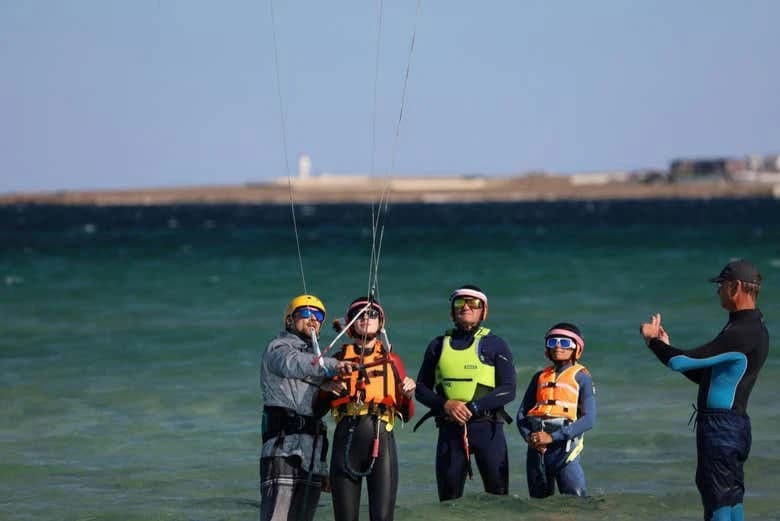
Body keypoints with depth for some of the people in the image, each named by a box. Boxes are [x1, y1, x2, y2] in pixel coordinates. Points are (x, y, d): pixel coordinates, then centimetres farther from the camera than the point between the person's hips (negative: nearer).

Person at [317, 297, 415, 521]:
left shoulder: (392, 360, 17)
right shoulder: (339, 359, 16)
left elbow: (406, 414, 17)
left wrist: (408, 395, -3)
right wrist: (330, 391, -4)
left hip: (381, 437, -1)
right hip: (346, 438, 1)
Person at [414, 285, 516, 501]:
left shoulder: (496, 345, 6)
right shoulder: (439, 345, 15)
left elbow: (508, 390, -4)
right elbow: (421, 389, 12)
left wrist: (472, 407, -15)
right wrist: (445, 404, -8)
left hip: (486, 427, -3)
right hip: (450, 429, 3)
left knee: (497, 495, -6)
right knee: (449, 498, 3)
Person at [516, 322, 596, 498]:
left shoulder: (581, 378, 4)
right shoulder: (540, 377, 16)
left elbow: (589, 419, -7)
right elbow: (522, 413, 14)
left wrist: (553, 437, -14)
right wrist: (529, 437, -8)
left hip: (564, 447, -4)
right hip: (537, 448, 4)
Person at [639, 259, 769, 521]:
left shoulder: (743, 333, -20)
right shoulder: (752, 327, 14)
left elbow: (682, 362, -21)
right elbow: (702, 374, 21)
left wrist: (652, 340, -3)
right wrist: (666, 346, 14)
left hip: (721, 427, -11)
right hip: (733, 425, 11)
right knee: (731, 499, 13)